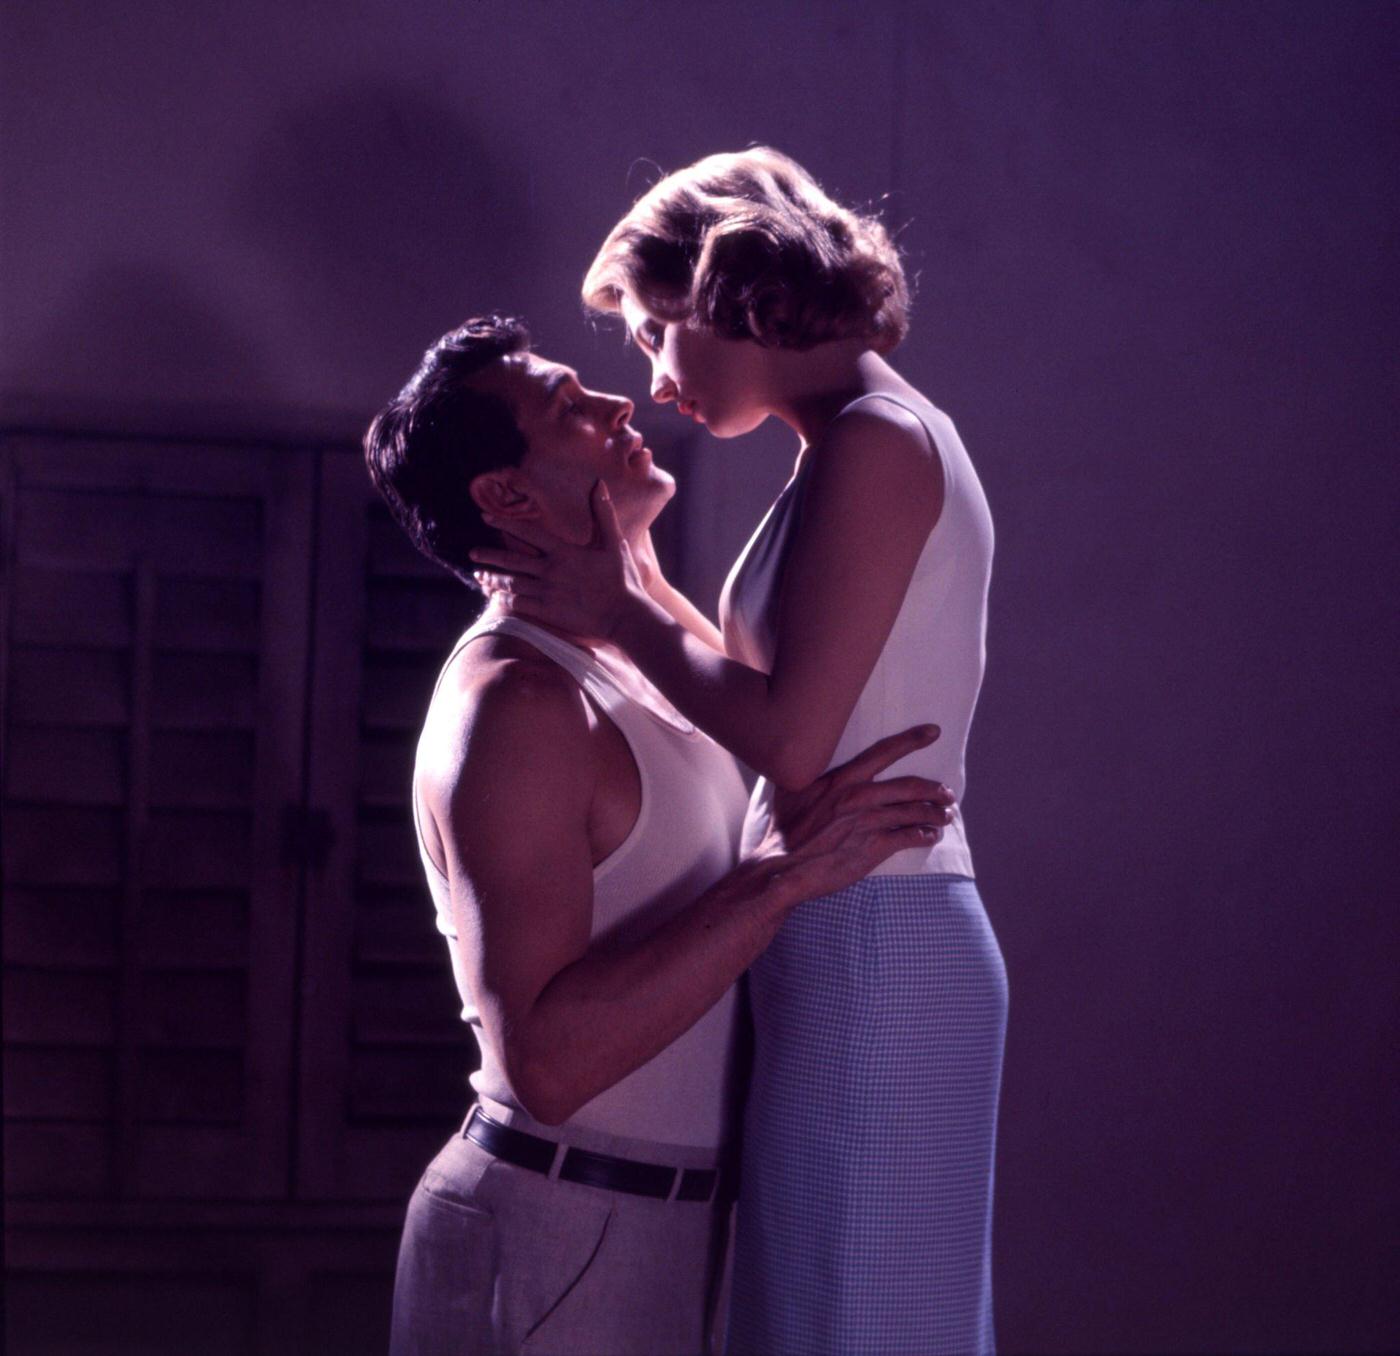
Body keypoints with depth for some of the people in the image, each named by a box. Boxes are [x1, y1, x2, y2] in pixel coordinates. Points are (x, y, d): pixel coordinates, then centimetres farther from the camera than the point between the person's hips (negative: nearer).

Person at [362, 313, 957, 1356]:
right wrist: (784, 874, -26)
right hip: (552, 1237, -9)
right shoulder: (509, 701, -18)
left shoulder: (639, 667, 11)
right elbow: (547, 1059, -28)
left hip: (669, 1224, 9)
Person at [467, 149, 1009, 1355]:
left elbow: (792, 740, -19)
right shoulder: (895, 440, 17)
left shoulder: (874, 442, -12)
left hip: (866, 951, -10)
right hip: (872, 948, 10)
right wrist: (634, 590, 14)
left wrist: (618, 612, -7)